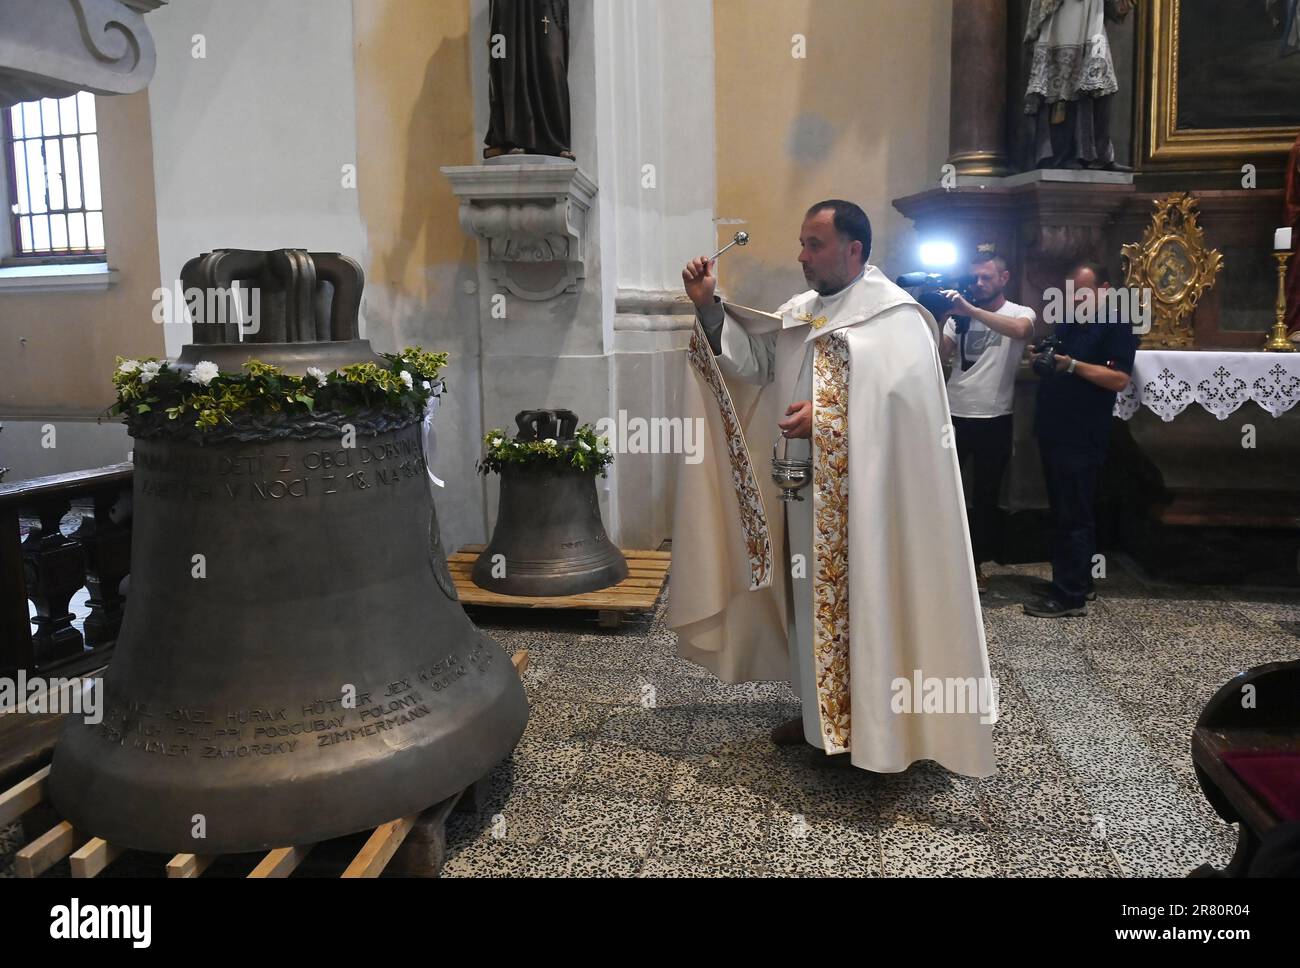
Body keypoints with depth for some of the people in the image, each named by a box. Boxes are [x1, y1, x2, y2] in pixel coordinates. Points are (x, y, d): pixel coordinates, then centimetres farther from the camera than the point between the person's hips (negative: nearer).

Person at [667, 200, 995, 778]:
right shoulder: (800, 312, 13)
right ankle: (822, 713, 29)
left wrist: (827, 416, -24)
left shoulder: (894, 315, -10)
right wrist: (708, 306, -4)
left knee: (863, 600, 1)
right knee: (812, 599, 14)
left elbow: (909, 398, -20)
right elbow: (751, 361, 7)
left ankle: (874, 728, 17)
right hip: (807, 493, 7)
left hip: (866, 497, -7)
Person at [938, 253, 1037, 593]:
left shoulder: (1021, 313, 0)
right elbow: (939, 355, -2)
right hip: (954, 415, 2)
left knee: (986, 497, 9)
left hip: (994, 419, -2)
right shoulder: (958, 316, 8)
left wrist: (970, 309, -33)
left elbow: (1019, 330, -25)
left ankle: (976, 564, 23)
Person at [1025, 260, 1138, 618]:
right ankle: (1066, 581, 23)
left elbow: (1119, 379, -17)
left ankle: (1072, 596, -2)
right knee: (1061, 513, 13)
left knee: (1074, 516, -6)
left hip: (1082, 439, -8)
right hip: (1054, 433, 8)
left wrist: (1072, 364, -23)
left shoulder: (1117, 326, -6)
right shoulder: (1067, 323, 18)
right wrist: (1042, 359, 3)